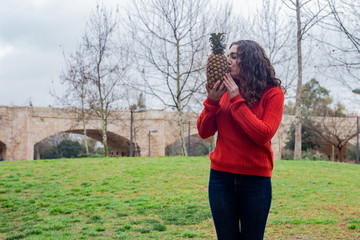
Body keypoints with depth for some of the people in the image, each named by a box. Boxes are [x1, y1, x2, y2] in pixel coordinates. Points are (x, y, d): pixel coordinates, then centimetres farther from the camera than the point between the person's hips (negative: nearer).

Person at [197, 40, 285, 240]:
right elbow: (204, 132, 5)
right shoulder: (224, 91, 6)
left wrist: (237, 101, -15)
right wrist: (212, 101, -10)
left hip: (256, 179, -3)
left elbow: (263, 135, -16)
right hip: (221, 177, 3)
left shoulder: (272, 93, -3)